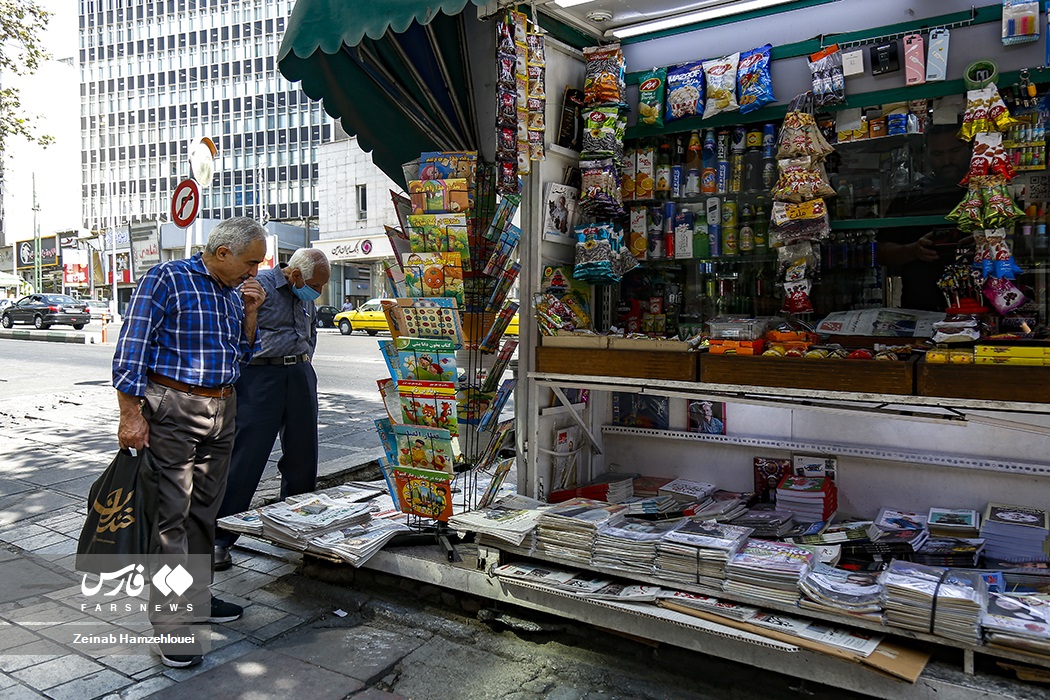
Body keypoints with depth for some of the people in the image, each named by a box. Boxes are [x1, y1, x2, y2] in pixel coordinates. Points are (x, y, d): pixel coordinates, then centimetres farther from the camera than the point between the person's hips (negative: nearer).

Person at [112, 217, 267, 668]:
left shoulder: (234, 291, 13)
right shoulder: (167, 278, -8)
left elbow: (242, 357, 17)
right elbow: (132, 348, -12)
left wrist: (249, 312, 2)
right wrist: (131, 414, -16)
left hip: (222, 410, 7)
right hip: (173, 409, -7)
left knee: (204, 509, 14)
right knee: (171, 513, -4)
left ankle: (196, 598, 28)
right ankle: (170, 622, 3)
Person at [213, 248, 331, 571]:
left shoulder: (305, 297, 17)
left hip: (300, 377, 7)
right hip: (261, 376, -7)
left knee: (302, 456, 11)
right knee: (245, 459, -7)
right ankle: (220, 538, 4)